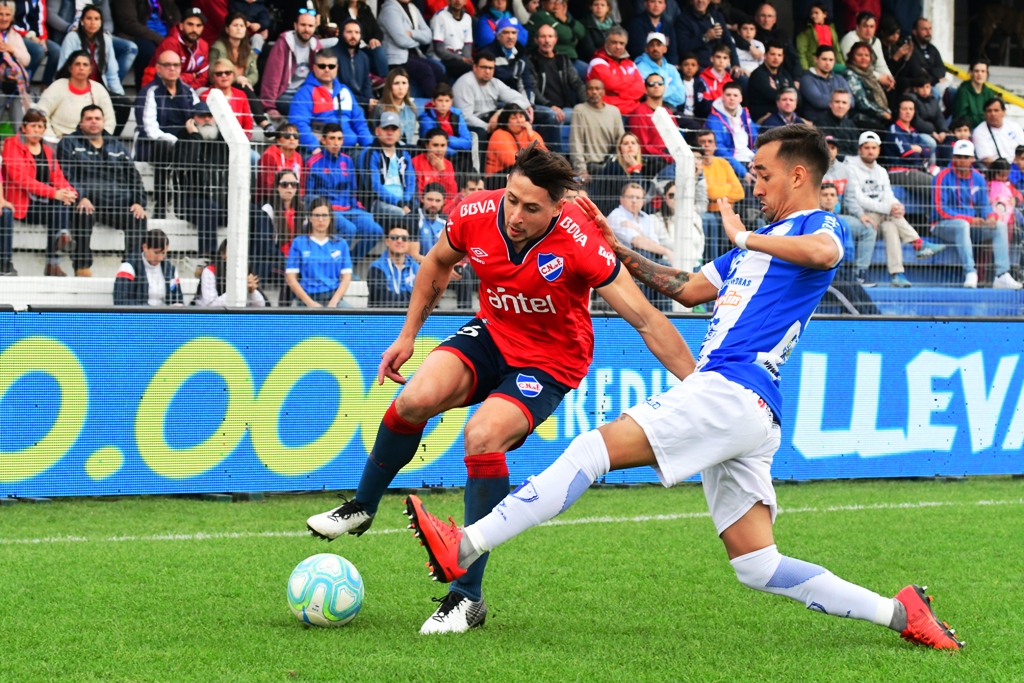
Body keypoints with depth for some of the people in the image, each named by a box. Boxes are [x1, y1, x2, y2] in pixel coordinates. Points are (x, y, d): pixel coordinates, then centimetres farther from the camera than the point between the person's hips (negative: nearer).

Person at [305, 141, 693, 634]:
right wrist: (408, 335, 10)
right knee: (417, 398, -23)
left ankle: (468, 597, -19)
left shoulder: (578, 244, -30)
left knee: (483, 435, -28)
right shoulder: (475, 215, -18)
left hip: (551, 362, -4)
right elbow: (438, 264, 7)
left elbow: (645, 319, -25)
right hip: (492, 335, 4)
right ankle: (362, 507, 6)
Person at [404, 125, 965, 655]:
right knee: (758, 567, 4)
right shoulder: (762, 242, 30)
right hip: (733, 405, 10)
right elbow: (689, 289, 35)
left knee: (596, 446, -17)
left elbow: (823, 252, -25)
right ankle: (900, 613, 5)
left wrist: (744, 238, -12)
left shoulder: (819, 226, 1)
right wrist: (619, 250, 30)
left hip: (732, 392, -10)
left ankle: (463, 548, -23)